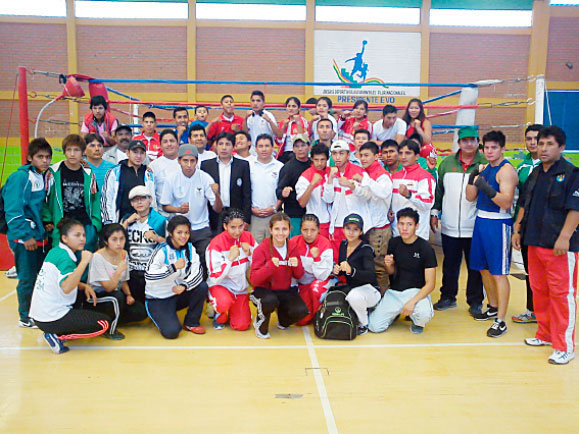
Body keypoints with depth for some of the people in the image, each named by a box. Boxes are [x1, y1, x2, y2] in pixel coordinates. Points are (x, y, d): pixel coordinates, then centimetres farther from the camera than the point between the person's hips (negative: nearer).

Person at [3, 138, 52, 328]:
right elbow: (13, 211, -18)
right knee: (28, 278, 0)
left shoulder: (44, 177, 11)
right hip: (24, 238, -8)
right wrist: (26, 236, -20)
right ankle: (25, 317, 15)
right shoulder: (20, 177, -13)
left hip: (40, 236, 8)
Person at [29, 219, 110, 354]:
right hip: (51, 319, -9)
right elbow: (66, 288, -33)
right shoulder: (64, 256, -18)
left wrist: (85, 286, 6)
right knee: (104, 323, -4)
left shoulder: (55, 251, 10)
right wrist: (84, 262, -29)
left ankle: (57, 333, 13)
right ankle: (57, 336, -6)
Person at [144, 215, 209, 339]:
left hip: (178, 295, 5)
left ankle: (191, 323, 0)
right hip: (158, 300, -5)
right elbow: (149, 276, -27)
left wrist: (184, 286, -28)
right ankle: (162, 317, 14)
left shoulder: (190, 248, 0)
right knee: (171, 332, -22)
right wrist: (174, 267, -33)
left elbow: (198, 272, -11)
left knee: (202, 287, -21)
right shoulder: (162, 250, -16)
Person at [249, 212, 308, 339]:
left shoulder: (292, 247, 0)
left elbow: (299, 276, 6)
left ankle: (282, 319, 15)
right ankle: (261, 322, -2)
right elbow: (253, 279, -17)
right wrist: (270, 266, -31)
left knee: (301, 311, -23)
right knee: (270, 301, -38)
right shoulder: (261, 249, -12)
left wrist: (297, 265, -17)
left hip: (286, 290, 4)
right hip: (265, 289, -3)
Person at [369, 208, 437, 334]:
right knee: (374, 326, -12)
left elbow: (430, 284, -14)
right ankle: (397, 312, 20)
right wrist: (388, 265, -10)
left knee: (424, 315, -36)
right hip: (394, 292, 3)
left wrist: (412, 301, -27)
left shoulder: (426, 248, -12)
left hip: (416, 291, -3)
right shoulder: (394, 243, 2)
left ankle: (418, 323, 4)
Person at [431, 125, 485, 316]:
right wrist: (434, 212, 10)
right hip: (449, 227, 3)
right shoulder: (447, 163, 8)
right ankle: (448, 297, 28)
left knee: (475, 267, 6)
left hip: (474, 228, -2)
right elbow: (439, 189, 12)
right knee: (450, 265, 14)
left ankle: (475, 301, 19)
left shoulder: (485, 163, 0)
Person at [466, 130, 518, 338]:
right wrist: (472, 179, -5)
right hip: (481, 220, 8)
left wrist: (488, 189, -32)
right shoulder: (484, 169, 13)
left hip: (498, 224, -8)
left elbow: (507, 203, -21)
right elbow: (470, 197, 11)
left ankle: (501, 321, -1)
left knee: (499, 273, -6)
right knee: (484, 268, 17)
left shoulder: (506, 170, -12)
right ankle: (493, 308, 34)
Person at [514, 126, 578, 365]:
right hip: (534, 242, 7)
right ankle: (544, 334, 29)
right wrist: (518, 229, 16)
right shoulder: (534, 174, 14)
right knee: (538, 290, 14)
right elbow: (525, 205, 22)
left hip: (559, 246, -7)